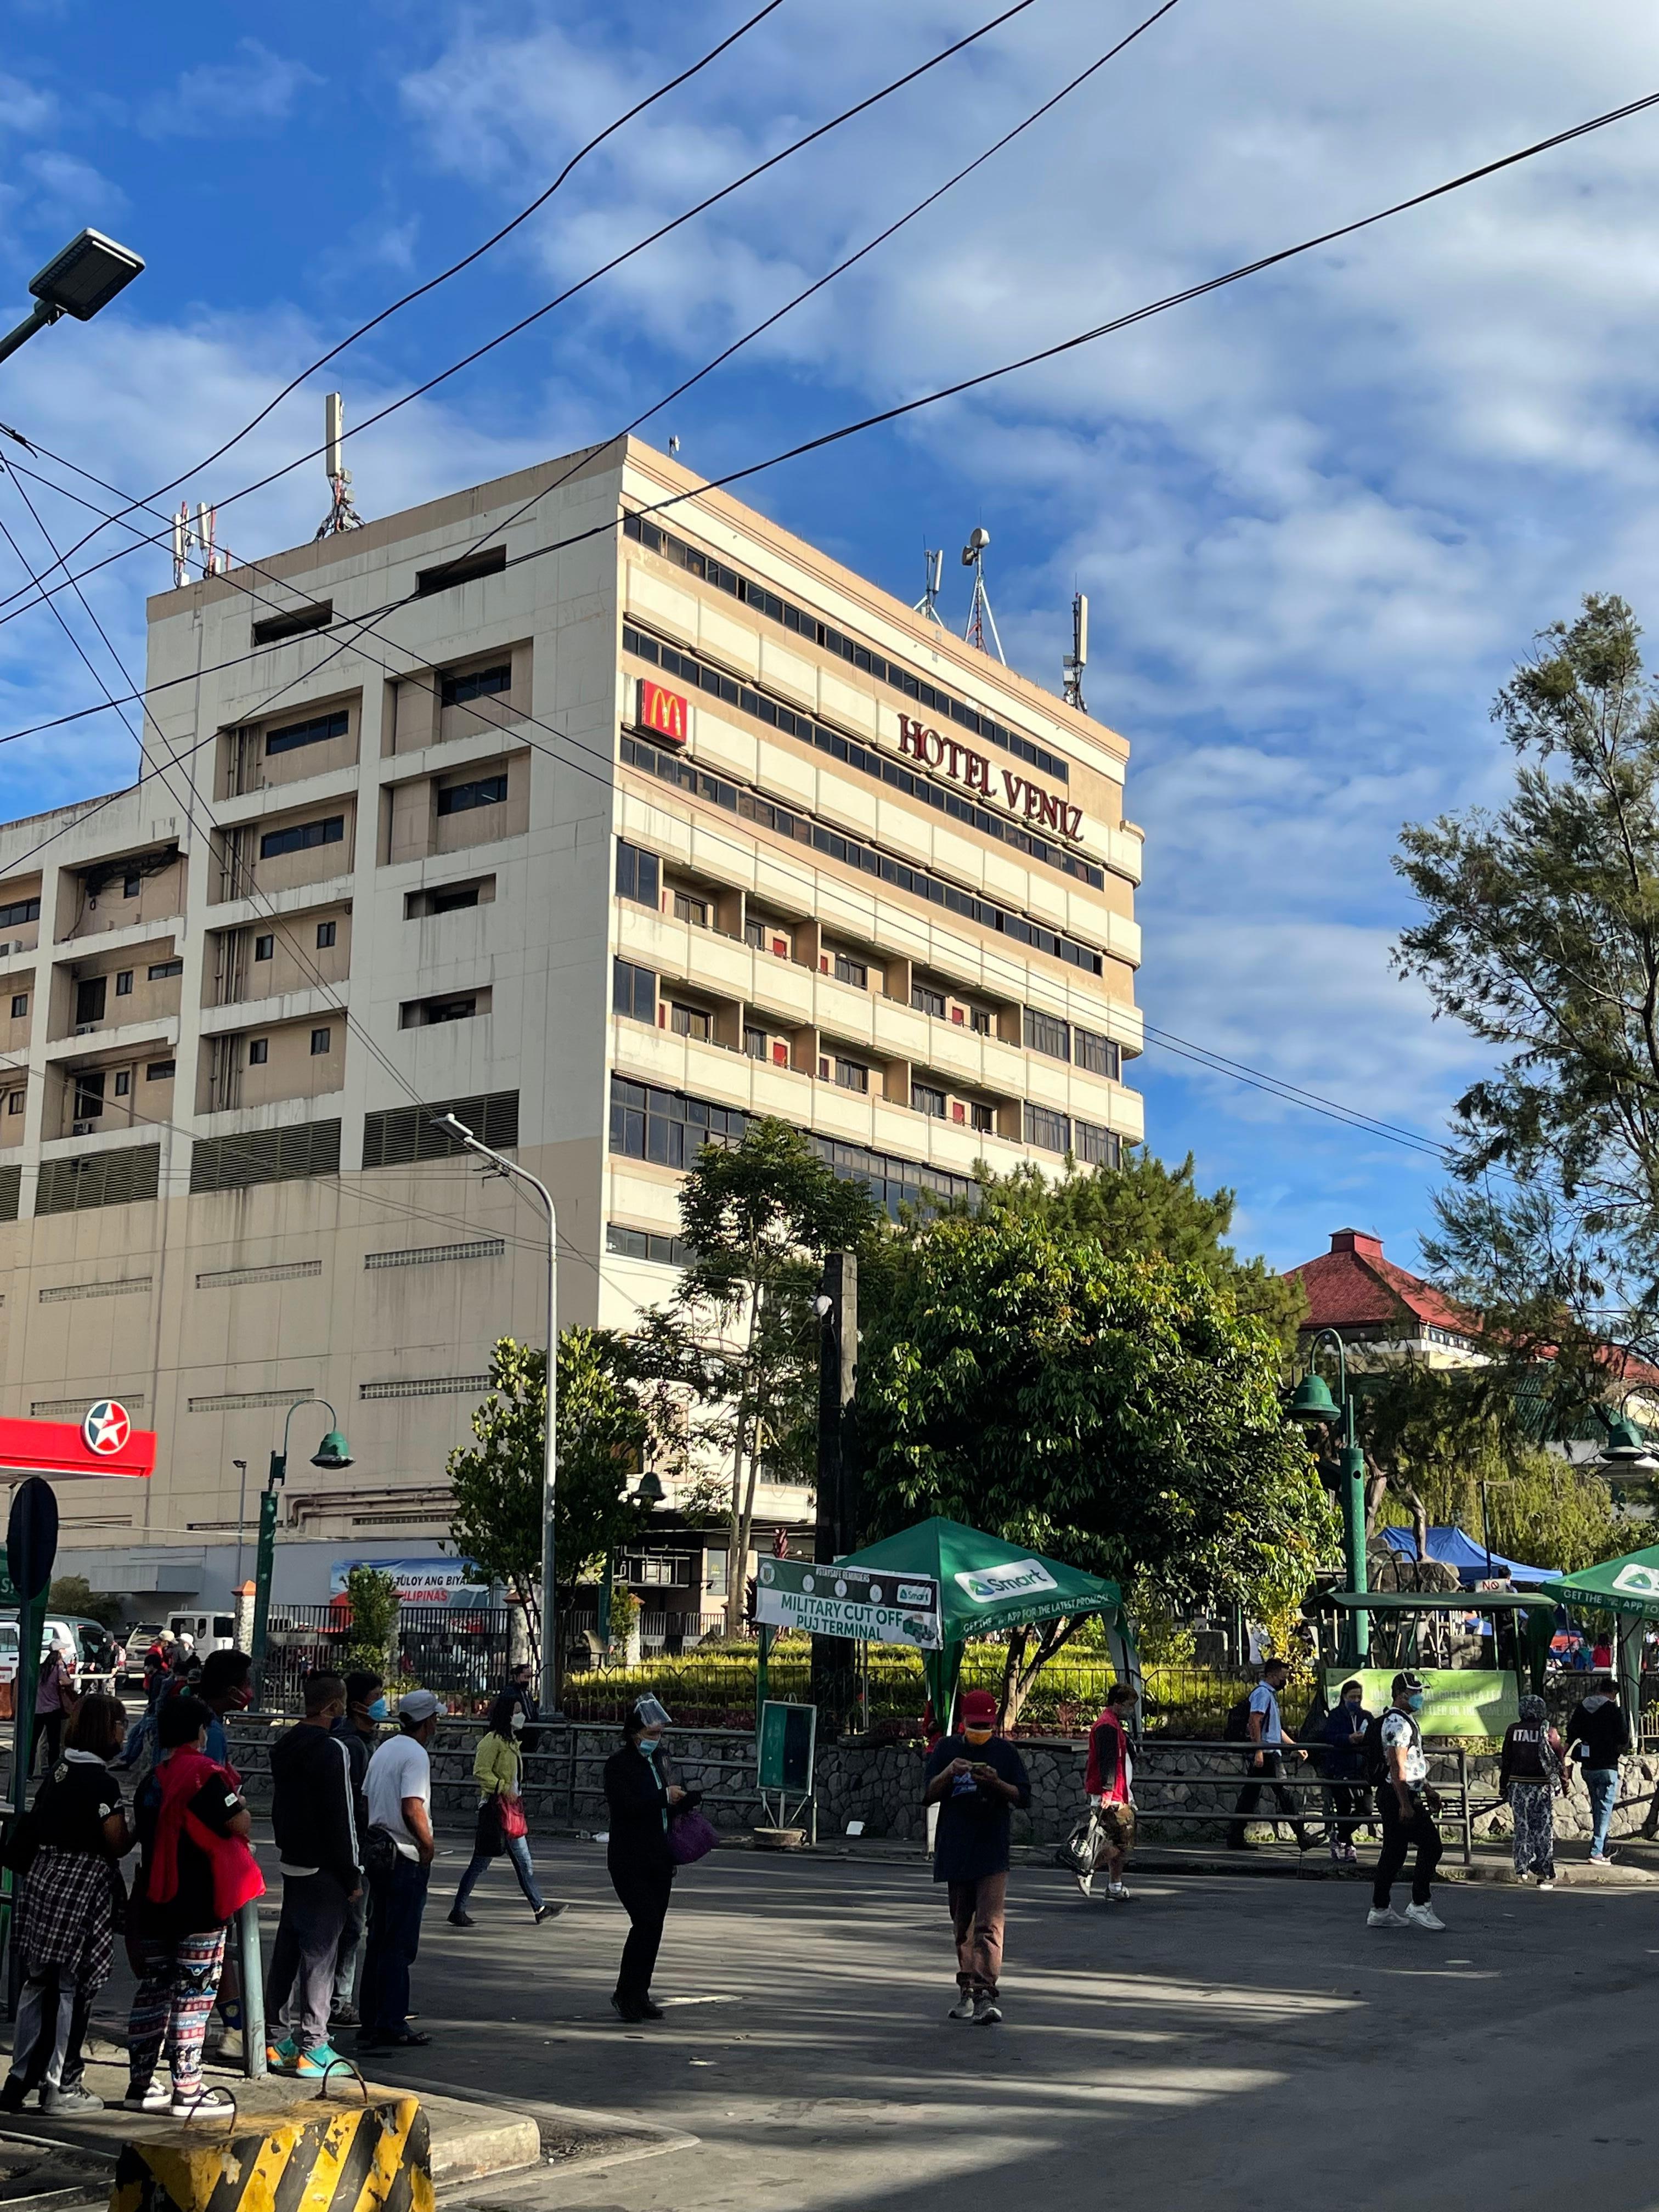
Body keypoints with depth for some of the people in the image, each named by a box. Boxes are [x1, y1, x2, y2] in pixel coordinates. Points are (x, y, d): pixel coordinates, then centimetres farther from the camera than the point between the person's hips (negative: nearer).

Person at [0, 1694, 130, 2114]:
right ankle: (60, 2086, 9)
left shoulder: (59, 1771, 9)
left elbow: (35, 1826, 13)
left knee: (39, 1981, 15)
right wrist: (138, 1831, 2)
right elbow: (117, 1844, -17)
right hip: (82, 1889, -8)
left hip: (44, 1880, 8)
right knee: (73, 1986, 2)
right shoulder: (101, 1780, -16)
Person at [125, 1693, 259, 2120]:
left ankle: (142, 2084, 18)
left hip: (155, 1902, 7)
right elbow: (242, 1826, -13)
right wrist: (235, 1795, 4)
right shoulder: (204, 1774, -13)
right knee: (194, 1994, -3)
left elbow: (147, 1840, 16)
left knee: (153, 1990, 13)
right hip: (199, 1904, -7)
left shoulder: (152, 1781, 10)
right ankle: (187, 2090, -2)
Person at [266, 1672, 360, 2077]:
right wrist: (352, 1875, -12)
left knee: (287, 1949, 13)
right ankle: (313, 2047, -2)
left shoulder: (284, 1746, 11)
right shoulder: (331, 1750, -17)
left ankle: (284, 2039, 20)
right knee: (319, 1953, -4)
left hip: (291, 1863, 9)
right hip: (323, 1869, -9)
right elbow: (341, 1817, -17)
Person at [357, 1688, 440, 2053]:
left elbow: (366, 1799, 17)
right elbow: (412, 1808, -25)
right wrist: (428, 1845, -12)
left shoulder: (384, 1750, 13)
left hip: (377, 1853, 9)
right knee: (399, 1945, -3)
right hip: (406, 1859, -9)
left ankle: (372, 2023, 18)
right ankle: (393, 2026, -1)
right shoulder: (415, 1755, -15)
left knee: (378, 1941, 13)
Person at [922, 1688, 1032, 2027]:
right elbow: (929, 1795, 3)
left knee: (989, 1923, -14)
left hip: (993, 1851, -3)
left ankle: (988, 1993, -18)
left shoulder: (1005, 1752, 4)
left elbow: (1023, 1796, 3)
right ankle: (967, 1990, 22)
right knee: (962, 1924, 11)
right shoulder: (946, 1750, 7)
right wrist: (949, 1773, -15)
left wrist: (997, 1783, -16)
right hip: (955, 1851, 3)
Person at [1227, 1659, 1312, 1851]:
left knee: (1251, 1795, 7)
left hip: (1269, 1754, 10)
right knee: (1283, 1792, -5)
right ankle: (1302, 1837, -2)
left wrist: (1295, 1747, 31)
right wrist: (1258, 1750, -25)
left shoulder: (1270, 1694, 23)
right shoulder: (1263, 1693, -9)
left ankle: (1236, 1837, 7)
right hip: (1267, 1754, -10)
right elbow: (1254, 1722, -19)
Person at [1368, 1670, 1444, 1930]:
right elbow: (1397, 1767, -21)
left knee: (1393, 1852, 10)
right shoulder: (1397, 1723, -15)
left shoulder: (1407, 1720, 20)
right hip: (1399, 1795, -11)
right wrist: (1405, 1804, -24)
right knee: (1431, 1846, -8)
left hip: (1404, 1795, 11)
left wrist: (1427, 1790, 28)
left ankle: (1380, 1911, 13)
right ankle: (1419, 1906, -3)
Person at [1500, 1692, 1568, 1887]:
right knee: (1544, 1830, 4)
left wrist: (1504, 1786, 12)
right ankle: (1546, 1873, 4)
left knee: (1522, 1827, 11)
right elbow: (1560, 1759, 1)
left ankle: (1523, 1866, 9)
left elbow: (1506, 1760, 5)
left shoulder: (1513, 1730, 1)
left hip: (1518, 1785, 2)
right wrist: (1564, 1782, 14)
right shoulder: (1548, 1731, -5)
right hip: (1543, 1786, -2)